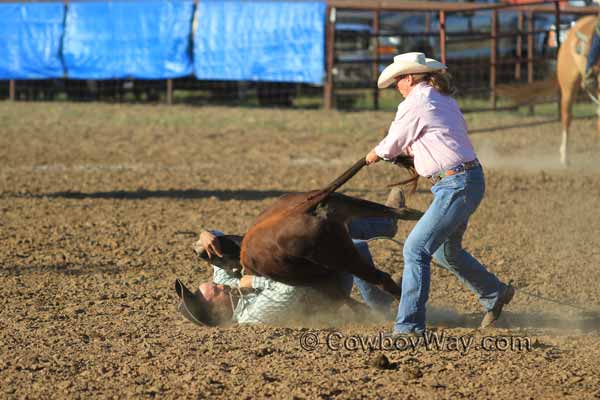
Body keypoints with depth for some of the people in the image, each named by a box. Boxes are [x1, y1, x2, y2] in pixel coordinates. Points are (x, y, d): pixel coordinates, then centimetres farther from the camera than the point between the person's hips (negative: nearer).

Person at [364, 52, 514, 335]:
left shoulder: (414, 105, -13)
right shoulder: (445, 100, 13)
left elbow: (393, 145, -2)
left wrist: (374, 155, 21)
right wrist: (409, 151, 25)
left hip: (456, 186, -10)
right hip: (469, 181, 10)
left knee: (416, 249, -11)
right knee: (445, 250, 25)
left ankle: (408, 326, -13)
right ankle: (494, 294, 40)